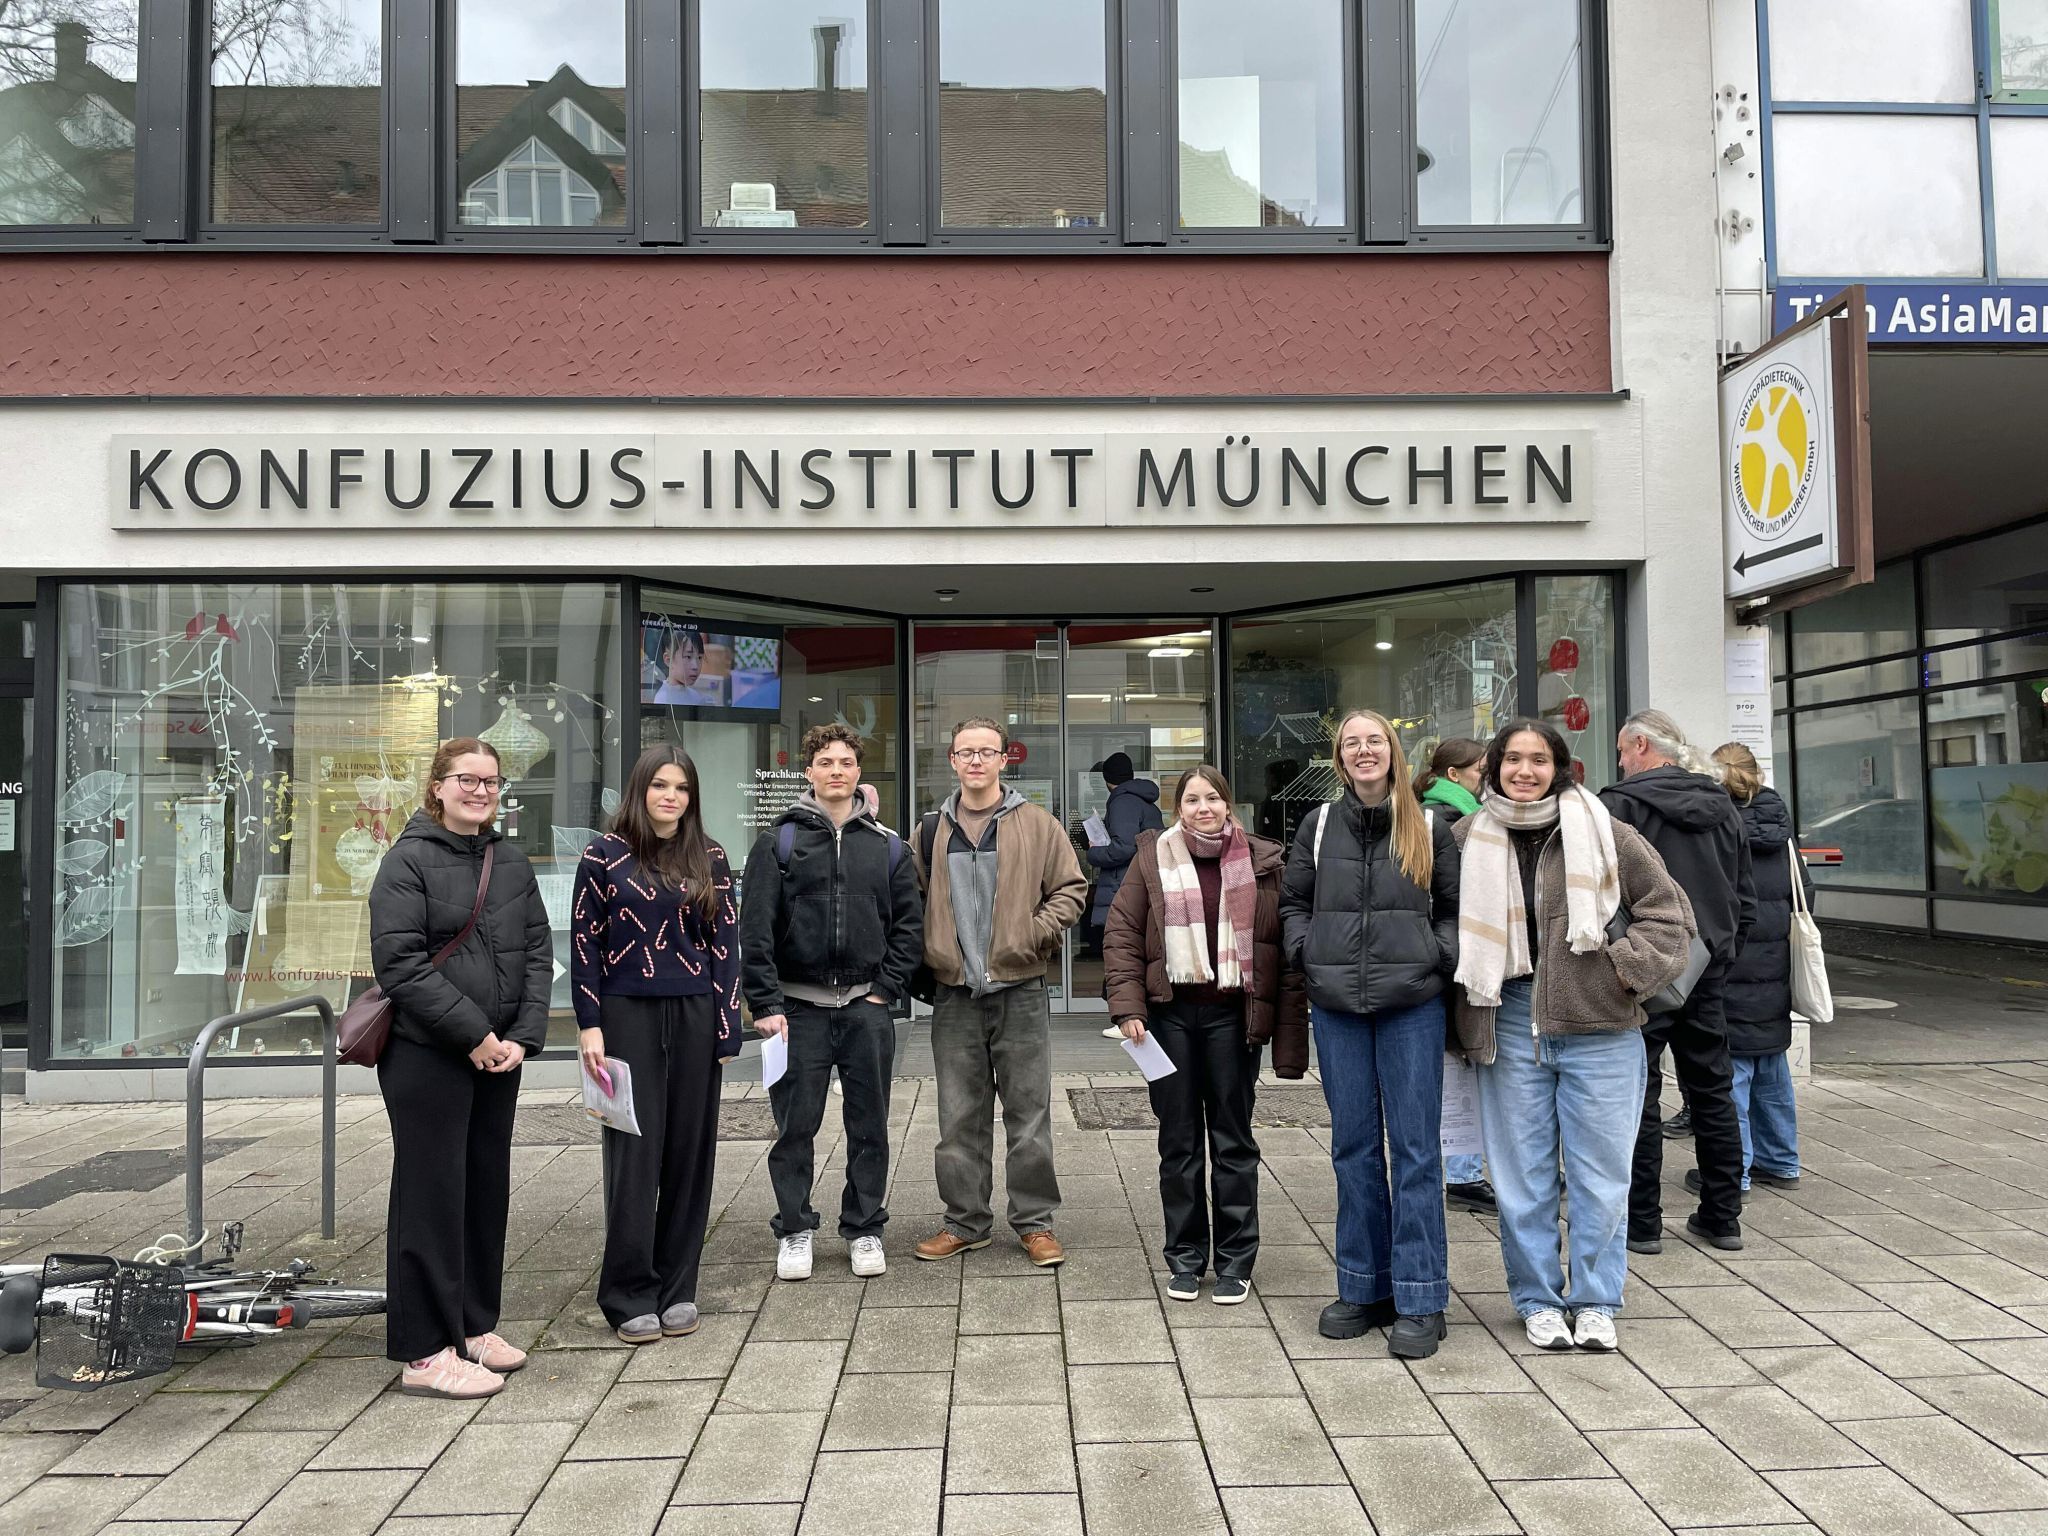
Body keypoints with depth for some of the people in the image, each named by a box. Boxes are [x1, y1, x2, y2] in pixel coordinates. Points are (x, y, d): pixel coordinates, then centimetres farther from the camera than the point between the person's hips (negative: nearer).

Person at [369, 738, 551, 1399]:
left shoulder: (512, 862, 11)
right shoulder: (409, 860, -8)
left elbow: (538, 951, 9)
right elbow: (400, 963, -16)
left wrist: (523, 1035, -5)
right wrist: (473, 1033, -17)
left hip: (499, 1054, 7)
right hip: (426, 1054, -6)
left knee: (488, 1188, 13)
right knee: (432, 1193, 0)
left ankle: (474, 1326, 28)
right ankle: (427, 1352, 10)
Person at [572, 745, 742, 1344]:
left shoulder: (709, 859, 7)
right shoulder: (606, 854, 2)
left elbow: (725, 943, 7)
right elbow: (584, 941, 2)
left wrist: (727, 1025, 2)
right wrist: (590, 1025, -5)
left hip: (694, 1016, 2)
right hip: (628, 1016, -2)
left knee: (689, 1150, 6)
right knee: (634, 1151, 0)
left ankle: (678, 1288, 17)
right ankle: (630, 1295, 10)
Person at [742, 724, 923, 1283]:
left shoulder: (886, 845, 8)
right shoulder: (779, 841, 1)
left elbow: (909, 922, 8)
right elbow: (756, 928, -4)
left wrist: (887, 989, -2)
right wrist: (766, 1003, -10)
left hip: (867, 1006, 2)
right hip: (799, 1006, -1)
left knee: (869, 1125, 8)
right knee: (795, 1126, 4)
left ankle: (864, 1229, 21)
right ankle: (794, 1231, 19)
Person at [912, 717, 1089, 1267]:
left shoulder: (1036, 824, 0)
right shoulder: (932, 830, 9)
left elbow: (1070, 889, 2)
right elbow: (915, 902, 16)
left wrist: (1035, 933, -11)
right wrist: (930, 954, 3)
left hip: (1020, 991, -2)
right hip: (955, 995, 3)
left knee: (1029, 1114, 5)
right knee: (959, 1117, 10)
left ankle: (1035, 1221, 17)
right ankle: (965, 1221, 22)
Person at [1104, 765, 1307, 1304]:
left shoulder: (1262, 861, 1)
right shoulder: (1154, 857, 2)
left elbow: (1286, 950, 0)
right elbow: (1121, 935, 2)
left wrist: (1290, 1032, -5)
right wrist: (1128, 1007, -9)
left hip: (1231, 1014, -1)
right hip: (1170, 1014, 1)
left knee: (1233, 1139, 8)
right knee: (1178, 1142, 10)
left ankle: (1235, 1259, 20)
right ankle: (1184, 1257, 22)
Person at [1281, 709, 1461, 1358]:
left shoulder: (1428, 828, 4)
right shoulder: (1321, 825, 8)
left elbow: (1456, 908, 9)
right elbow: (1293, 901, 15)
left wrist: (1441, 958, -6)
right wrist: (1305, 952, 0)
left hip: (1412, 1002, -2)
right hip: (1336, 1005, 2)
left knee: (1416, 1145, 0)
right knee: (1354, 1146, 10)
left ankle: (1420, 1300, 9)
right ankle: (1365, 1287, 22)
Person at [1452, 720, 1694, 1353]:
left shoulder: (1600, 830, -2)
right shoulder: (1470, 838, 3)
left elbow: (1666, 910, 5)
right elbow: (1448, 923, 16)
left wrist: (1627, 968, -7)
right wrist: (1466, 1003, 8)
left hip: (1597, 1025, -1)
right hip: (1509, 1025, 1)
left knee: (1601, 1173, 7)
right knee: (1523, 1173, 9)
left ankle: (1594, 1301, 23)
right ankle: (1538, 1301, 24)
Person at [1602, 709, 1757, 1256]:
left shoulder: (1621, 805, -11)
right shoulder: (1722, 806, 11)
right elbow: (1746, 898, 16)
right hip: (1708, 966, 6)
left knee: (1638, 1095, 1)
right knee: (1712, 1090, 14)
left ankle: (1641, 1221, 6)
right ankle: (1722, 1216, 22)